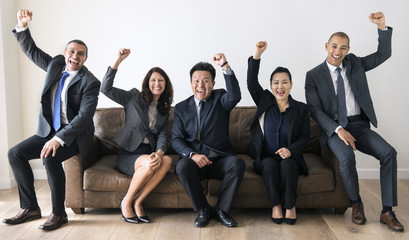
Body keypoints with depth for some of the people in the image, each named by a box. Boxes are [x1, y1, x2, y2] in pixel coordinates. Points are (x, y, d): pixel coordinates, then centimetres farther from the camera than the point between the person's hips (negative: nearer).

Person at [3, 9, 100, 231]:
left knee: (50, 157, -32)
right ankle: (30, 208, 4)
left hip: (74, 134, -7)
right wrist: (22, 27, 0)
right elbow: (31, 50, 17)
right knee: (15, 153, -5)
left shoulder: (90, 82, -15)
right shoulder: (56, 64, 5)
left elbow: (84, 116, -23)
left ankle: (59, 213, -15)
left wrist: (59, 139, -31)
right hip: (50, 130, 7)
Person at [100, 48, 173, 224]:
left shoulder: (164, 109, 17)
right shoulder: (134, 98, 5)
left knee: (167, 161, -31)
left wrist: (159, 152, -16)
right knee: (149, 163, -36)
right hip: (128, 153, -3)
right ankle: (126, 202, -13)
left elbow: (162, 136, 7)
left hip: (149, 153, 4)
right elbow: (106, 88, -7)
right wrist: (118, 61, -16)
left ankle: (137, 202, -21)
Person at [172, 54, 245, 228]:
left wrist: (225, 67, -30)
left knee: (238, 163, -30)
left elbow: (235, 96, -18)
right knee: (182, 166, -31)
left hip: (220, 160, 0)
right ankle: (203, 210, -10)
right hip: (193, 159, 1)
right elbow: (176, 140, 3)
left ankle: (222, 209, -11)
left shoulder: (220, 99, 7)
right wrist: (192, 154, -18)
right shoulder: (181, 108, 10)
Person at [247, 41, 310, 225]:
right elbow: (252, 83, -10)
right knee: (270, 164, -31)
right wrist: (257, 54, -20)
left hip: (290, 157, 0)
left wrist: (291, 150, -18)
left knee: (287, 164, -31)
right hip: (265, 158, 0)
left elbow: (304, 137, 3)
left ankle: (290, 205, -16)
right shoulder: (265, 102, 6)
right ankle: (276, 205, -17)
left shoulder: (300, 109, 5)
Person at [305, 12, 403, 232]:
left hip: (359, 125, 4)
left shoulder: (354, 64, 12)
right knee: (346, 157, -33)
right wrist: (338, 129, -18)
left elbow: (383, 54, 12)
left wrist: (382, 27, -4)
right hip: (333, 128, -3)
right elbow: (314, 110, -6)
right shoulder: (313, 75, 0)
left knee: (388, 152, -21)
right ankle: (356, 204, -7)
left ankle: (387, 212, -13)